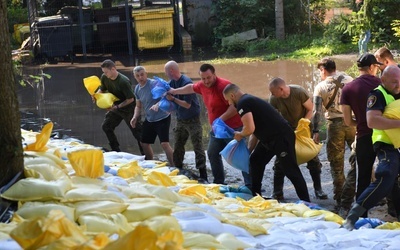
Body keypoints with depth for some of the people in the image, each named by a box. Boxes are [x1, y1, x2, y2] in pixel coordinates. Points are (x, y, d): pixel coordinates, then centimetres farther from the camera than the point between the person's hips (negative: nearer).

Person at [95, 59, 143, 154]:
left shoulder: (123, 81, -29)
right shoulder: (104, 77, -9)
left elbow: (131, 99, -24)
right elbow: (102, 89, 9)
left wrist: (117, 106, -30)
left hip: (128, 109, -8)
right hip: (115, 107, 8)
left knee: (137, 132, -5)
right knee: (106, 126, 11)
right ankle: (116, 151, 23)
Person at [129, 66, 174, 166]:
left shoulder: (154, 84, -19)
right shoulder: (137, 89, 4)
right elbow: (138, 106, 16)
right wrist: (135, 117, -1)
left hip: (162, 118, -8)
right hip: (149, 120, 8)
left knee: (164, 143, -20)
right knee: (144, 143, 15)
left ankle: (173, 167, -12)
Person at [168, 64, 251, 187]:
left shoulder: (224, 85, -24)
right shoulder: (202, 85, 3)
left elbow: (235, 106, -30)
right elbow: (191, 88, 27)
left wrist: (220, 120, -30)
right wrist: (175, 91, 39)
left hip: (233, 128, -9)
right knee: (212, 154, 16)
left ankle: (250, 185, -13)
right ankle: (219, 182, 28)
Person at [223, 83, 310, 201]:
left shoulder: (243, 103, -12)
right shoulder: (249, 101, 20)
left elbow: (250, 129, -24)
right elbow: (255, 132, 24)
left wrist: (240, 135, -2)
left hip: (282, 137, -11)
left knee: (291, 170, -7)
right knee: (255, 161, 18)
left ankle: (306, 202, -4)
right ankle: (255, 196, 25)